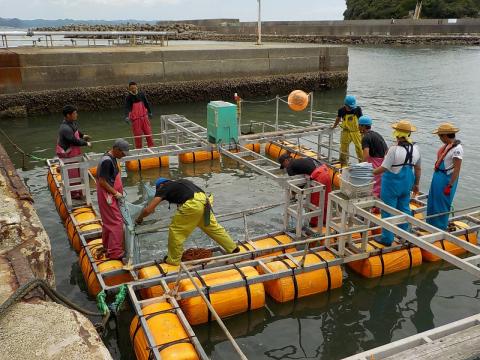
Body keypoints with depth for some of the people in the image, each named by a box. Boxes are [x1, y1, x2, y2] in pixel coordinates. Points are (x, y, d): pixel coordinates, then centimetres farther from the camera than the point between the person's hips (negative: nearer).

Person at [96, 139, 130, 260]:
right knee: (116, 222, -8)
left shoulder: (111, 158, 8)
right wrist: (115, 193, -17)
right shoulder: (107, 161, -23)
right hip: (107, 196, -10)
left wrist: (118, 191, 12)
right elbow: (102, 181, -23)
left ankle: (107, 246, 33)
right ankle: (115, 252, -3)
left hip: (110, 195, 10)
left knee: (109, 222, 19)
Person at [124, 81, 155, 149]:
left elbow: (146, 103, 14)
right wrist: (126, 116, -34)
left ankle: (151, 147, 18)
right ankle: (138, 149, 13)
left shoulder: (141, 94, 1)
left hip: (144, 116, 3)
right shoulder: (129, 97, -9)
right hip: (135, 118, -3)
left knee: (148, 132, 6)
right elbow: (127, 107, -18)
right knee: (137, 134, 0)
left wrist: (149, 112, 23)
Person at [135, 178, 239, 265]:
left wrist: (139, 218, 25)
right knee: (213, 227, 24)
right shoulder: (179, 182, 32)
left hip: (192, 205, -7)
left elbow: (148, 210, 8)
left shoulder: (163, 188, 13)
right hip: (204, 201, 7)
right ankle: (233, 248, 34)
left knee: (175, 230, 10)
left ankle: (173, 260, 22)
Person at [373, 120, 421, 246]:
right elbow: (418, 169, 8)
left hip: (392, 184, -6)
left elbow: (383, 168, -22)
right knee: (404, 208, 20)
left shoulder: (394, 149, -22)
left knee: (388, 211, 5)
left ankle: (387, 239, 14)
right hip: (407, 183, 6)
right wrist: (416, 184, 19)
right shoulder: (415, 149, -1)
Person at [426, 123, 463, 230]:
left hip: (446, 179, -9)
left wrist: (450, 186, -20)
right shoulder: (446, 145, 4)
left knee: (442, 205, 4)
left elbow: (457, 170, -21)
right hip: (437, 176, 9)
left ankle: (440, 228, 19)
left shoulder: (457, 149, -21)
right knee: (432, 202, 19)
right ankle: (431, 225, 36)